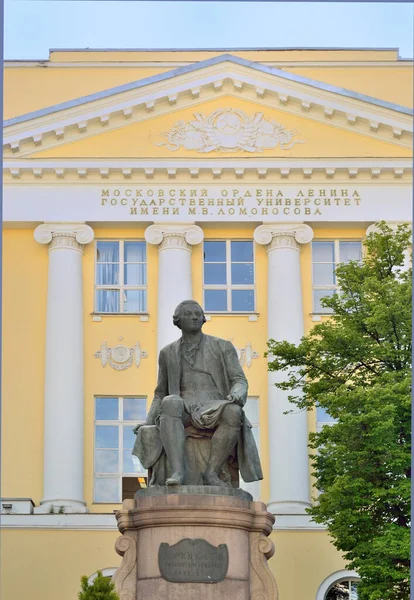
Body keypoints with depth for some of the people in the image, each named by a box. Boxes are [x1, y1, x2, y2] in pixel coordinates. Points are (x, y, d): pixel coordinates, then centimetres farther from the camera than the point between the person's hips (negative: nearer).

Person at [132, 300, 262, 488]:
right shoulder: (168, 353, 18)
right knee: (170, 403, -37)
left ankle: (211, 473, -33)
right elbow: (161, 394, 22)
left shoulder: (223, 347, 11)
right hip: (184, 412, 1)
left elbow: (240, 382, 3)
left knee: (234, 413, -38)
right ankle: (177, 471, -47)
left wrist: (236, 395, -23)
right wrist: (148, 422, 5)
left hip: (215, 411, -1)